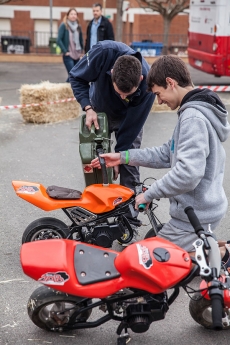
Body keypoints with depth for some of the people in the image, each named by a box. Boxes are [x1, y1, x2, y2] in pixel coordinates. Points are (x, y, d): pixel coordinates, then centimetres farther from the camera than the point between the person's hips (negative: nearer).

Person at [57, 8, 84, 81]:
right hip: (68, 55, -6)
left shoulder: (78, 26, 11)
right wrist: (65, 51, -11)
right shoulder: (64, 26, -4)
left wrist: (81, 51, 10)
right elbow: (59, 40, -8)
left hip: (77, 55, 6)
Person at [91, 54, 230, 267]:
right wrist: (124, 157, 10)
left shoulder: (193, 118, -23)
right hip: (204, 207, 10)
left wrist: (149, 194, -18)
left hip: (196, 214, -10)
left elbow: (187, 174, -31)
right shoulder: (197, 111, 9)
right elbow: (167, 154, 14)